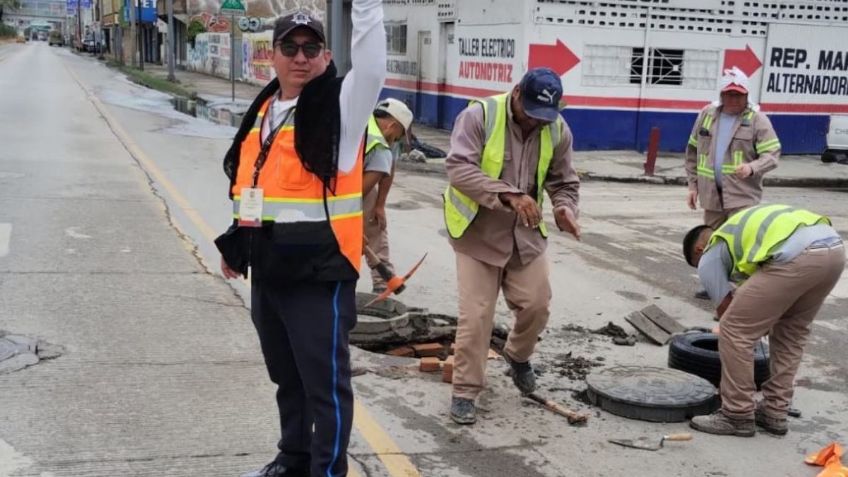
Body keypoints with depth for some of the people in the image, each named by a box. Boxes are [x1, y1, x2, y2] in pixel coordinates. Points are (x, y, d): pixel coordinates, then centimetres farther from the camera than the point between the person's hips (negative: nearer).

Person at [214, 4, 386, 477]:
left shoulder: (340, 106, -8)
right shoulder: (263, 110, 13)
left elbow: (371, 66, -28)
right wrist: (237, 243, 22)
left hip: (320, 273, -7)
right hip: (269, 269, 8)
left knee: (324, 380, 1)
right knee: (286, 375, 22)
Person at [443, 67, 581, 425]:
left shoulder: (557, 130, -3)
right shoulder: (479, 115, -18)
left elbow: (563, 182, 7)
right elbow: (458, 168, -28)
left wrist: (565, 209, -16)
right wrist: (508, 195, -38)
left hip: (526, 233, 4)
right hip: (478, 232, -4)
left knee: (537, 305, 6)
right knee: (475, 315, -4)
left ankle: (518, 355, 38)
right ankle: (464, 391, 10)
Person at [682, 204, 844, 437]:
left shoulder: (709, 258, 20)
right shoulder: (744, 226, 40)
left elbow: (726, 312, 22)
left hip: (796, 257, -8)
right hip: (835, 248, 8)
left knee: (734, 331, 6)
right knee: (792, 330, 26)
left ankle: (737, 416, 14)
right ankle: (774, 412, 29)